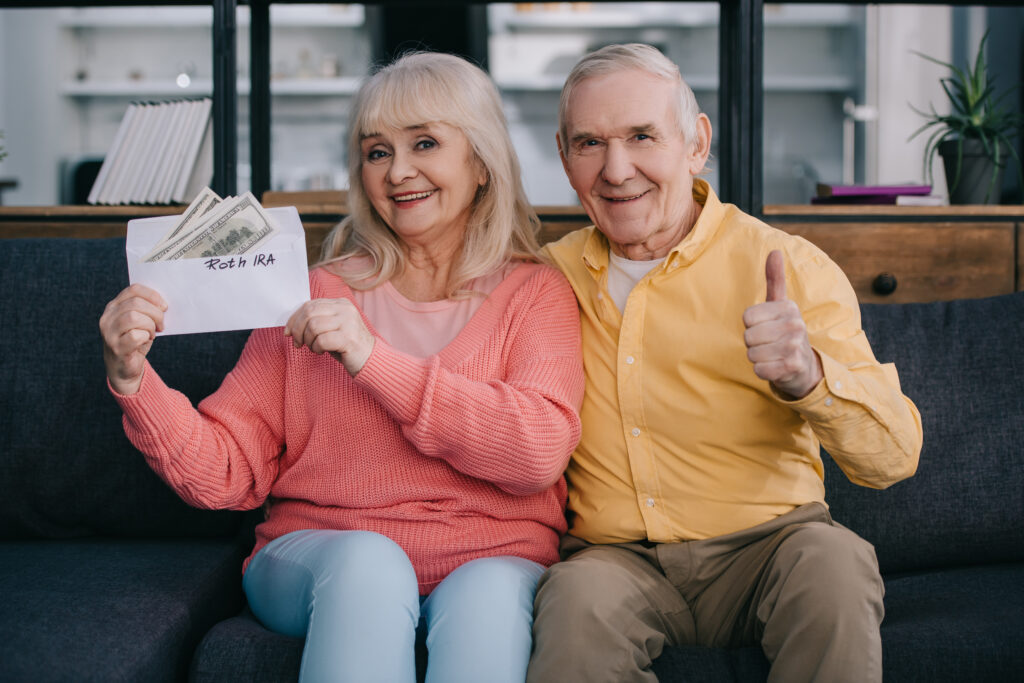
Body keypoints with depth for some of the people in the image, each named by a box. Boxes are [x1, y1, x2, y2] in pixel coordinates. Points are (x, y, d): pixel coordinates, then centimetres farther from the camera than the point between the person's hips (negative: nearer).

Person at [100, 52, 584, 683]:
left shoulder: (536, 293, 7)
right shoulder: (317, 295, 11)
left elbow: (540, 453, -12)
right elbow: (226, 475, 5)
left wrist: (373, 359, -16)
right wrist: (133, 379, -12)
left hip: (490, 563, -1)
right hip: (318, 556, 2)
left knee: (484, 597, -34)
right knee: (366, 559, -32)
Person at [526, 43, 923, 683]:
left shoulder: (792, 267, -6)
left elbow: (894, 455, -15)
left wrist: (808, 376, -34)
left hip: (765, 548, 0)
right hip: (618, 558, 1)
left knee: (833, 560, -32)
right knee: (576, 599, -32)